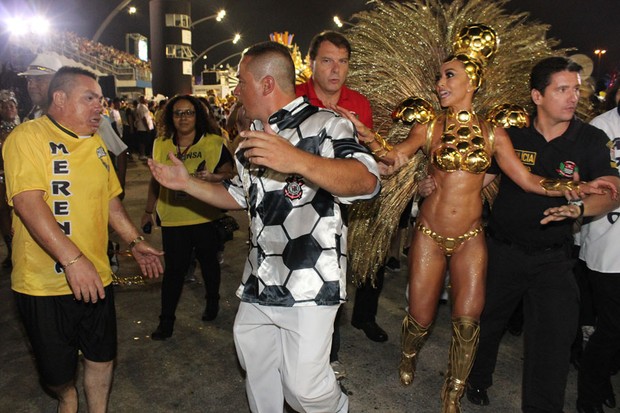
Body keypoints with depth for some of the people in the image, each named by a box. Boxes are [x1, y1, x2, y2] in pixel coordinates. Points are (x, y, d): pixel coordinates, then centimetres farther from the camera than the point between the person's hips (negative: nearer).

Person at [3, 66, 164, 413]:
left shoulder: (96, 143, 10)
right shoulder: (28, 137, -13)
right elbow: (28, 202, -24)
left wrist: (135, 241, 9)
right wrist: (72, 259, -31)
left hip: (96, 277, 5)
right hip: (46, 281, -5)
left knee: (102, 357, 15)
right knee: (58, 370, 14)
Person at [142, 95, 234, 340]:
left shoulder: (213, 143, -4)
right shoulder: (160, 145, 6)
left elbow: (229, 173, -7)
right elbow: (155, 181, 14)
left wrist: (213, 177, -27)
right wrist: (149, 211, 17)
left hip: (206, 218, -1)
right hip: (173, 220, 1)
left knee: (208, 262, 16)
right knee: (174, 269, 3)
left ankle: (212, 303, 40)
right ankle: (166, 320, 16)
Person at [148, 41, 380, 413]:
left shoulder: (325, 124, -11)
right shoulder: (255, 136, 15)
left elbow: (367, 181, -28)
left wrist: (297, 160, -42)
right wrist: (186, 183, 14)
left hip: (308, 283, -8)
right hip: (259, 281, 8)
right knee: (256, 367, 20)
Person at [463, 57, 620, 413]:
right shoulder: (512, 134, -4)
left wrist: (579, 208, -36)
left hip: (553, 259, 0)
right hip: (502, 250, 1)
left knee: (555, 339, -2)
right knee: (487, 321, 17)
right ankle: (478, 380, 45)